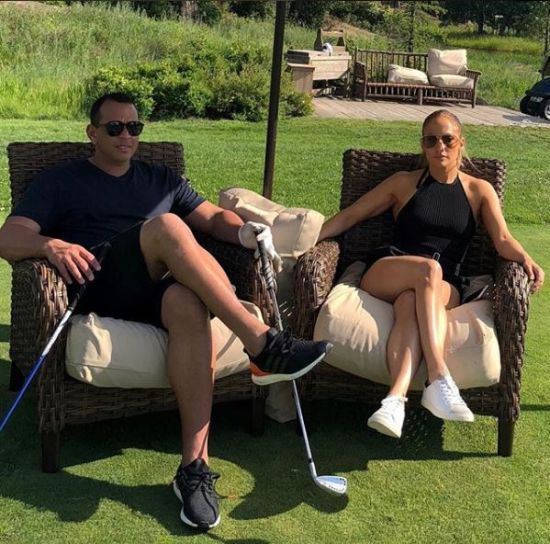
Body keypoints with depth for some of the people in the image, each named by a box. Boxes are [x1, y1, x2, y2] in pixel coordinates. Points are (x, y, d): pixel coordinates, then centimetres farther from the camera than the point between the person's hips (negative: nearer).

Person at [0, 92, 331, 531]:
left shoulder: (162, 179, 28)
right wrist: (51, 245, -18)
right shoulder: (60, 182, 18)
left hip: (159, 289, 3)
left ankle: (194, 466, -38)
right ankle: (262, 344, -38)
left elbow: (213, 217, 20)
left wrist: (245, 230, -5)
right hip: (100, 288, -2)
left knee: (189, 304, -36)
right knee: (167, 226, -31)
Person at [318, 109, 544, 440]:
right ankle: (440, 379, -49)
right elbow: (349, 216, 17)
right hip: (385, 274, 0)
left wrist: (526, 259, -20)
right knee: (428, 269, -36)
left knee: (410, 304, -37)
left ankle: (396, 398, -57)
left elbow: (503, 240, 3)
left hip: (444, 287, 0)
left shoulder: (479, 191, 17)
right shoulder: (404, 183, 18)